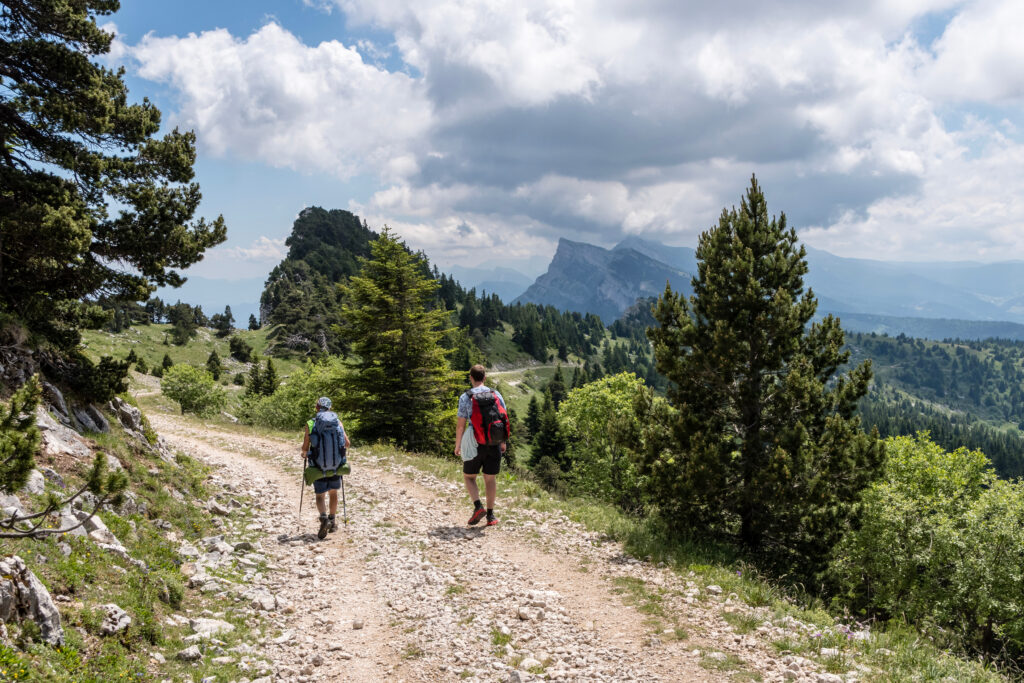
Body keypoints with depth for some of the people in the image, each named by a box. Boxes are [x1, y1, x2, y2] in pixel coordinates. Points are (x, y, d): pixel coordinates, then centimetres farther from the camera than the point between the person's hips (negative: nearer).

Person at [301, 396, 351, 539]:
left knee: (319, 495, 9)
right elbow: (347, 443, 0)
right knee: (333, 492, 22)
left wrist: (304, 454, 18)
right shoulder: (338, 422, -2)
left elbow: (305, 447, -5)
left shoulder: (311, 424, -6)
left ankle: (324, 518, -16)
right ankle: (332, 521, 31)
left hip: (319, 466, -2)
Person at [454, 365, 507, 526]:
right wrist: (503, 441, 16)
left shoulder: (465, 397, -5)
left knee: (469, 477, 14)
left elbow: (460, 425, -4)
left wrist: (457, 445, 6)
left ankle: (478, 507, -5)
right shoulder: (496, 395, 3)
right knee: (490, 479, 11)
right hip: (493, 444, 2)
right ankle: (490, 515, 14)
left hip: (474, 444, -2)